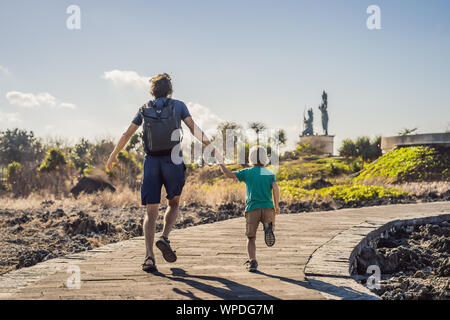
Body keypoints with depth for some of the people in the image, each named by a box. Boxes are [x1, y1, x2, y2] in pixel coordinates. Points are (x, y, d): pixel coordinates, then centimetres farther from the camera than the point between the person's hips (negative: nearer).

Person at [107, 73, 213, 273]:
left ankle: (149, 257, -10)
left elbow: (127, 134, 13)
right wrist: (208, 144, 12)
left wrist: (113, 155, 23)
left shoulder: (145, 109, 13)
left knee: (151, 211, 2)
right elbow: (194, 129, -1)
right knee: (174, 204, 18)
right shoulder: (178, 105, 8)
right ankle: (164, 238, -7)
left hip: (151, 162, 2)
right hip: (173, 161, -1)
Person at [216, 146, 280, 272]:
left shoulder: (247, 172, 4)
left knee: (251, 238, 8)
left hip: (252, 208, 0)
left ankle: (252, 261, -9)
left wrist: (221, 163, 19)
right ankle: (269, 228, -25)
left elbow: (229, 174, 3)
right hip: (267, 207, 0)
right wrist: (276, 206, 3)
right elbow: (275, 189, -6)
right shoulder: (270, 174, 8)